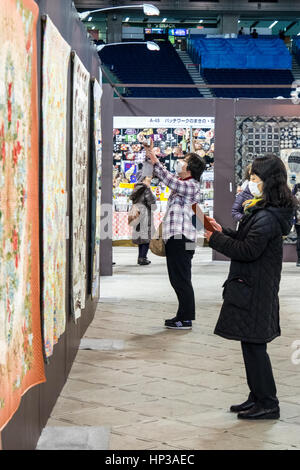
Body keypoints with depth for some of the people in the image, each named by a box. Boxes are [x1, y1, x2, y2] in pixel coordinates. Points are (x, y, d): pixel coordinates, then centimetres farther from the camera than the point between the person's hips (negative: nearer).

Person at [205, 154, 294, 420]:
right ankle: (258, 397, 24)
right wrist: (224, 232, 8)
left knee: (254, 345, -4)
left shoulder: (267, 217, -20)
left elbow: (248, 250, -23)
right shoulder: (263, 210, 12)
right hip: (257, 287, 10)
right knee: (252, 344, 16)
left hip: (254, 290, -10)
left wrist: (216, 239, -12)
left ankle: (267, 403, 2)